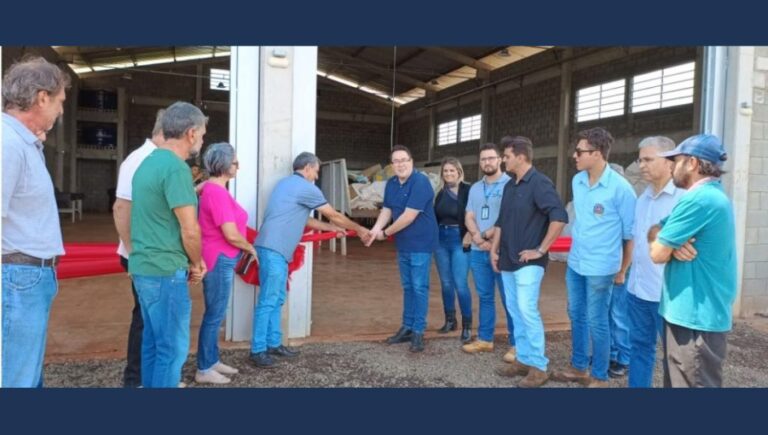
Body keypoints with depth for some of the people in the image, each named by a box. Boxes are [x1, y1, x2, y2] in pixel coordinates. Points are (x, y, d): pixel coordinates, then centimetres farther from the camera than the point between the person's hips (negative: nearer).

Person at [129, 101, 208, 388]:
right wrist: (196, 263, -2)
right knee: (172, 348, 0)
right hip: (165, 271, -10)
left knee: (153, 342, 17)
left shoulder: (149, 162, 12)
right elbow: (189, 230, -19)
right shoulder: (176, 167, -18)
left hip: (143, 267, 10)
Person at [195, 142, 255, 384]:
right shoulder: (217, 192, -21)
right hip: (219, 260, -10)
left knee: (215, 314, 18)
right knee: (214, 315, 2)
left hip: (221, 259, 10)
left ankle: (212, 361, 30)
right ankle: (204, 370, 14)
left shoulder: (214, 189, 10)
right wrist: (251, 248, -6)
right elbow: (232, 235, -23)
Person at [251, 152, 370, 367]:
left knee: (277, 299, 14)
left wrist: (331, 228, 30)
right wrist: (359, 230, 13)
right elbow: (335, 215, 0)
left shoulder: (287, 183, 21)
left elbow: (303, 220, 26)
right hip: (273, 249, -10)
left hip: (275, 249, 10)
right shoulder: (306, 188, -8)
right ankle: (257, 350, 0)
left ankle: (273, 344, 21)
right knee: (268, 301, -6)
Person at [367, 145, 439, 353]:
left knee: (419, 287, -3)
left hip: (421, 243, -8)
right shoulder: (391, 184, 6)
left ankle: (418, 332, 6)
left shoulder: (420, 182, -20)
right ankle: (407, 327, 24)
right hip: (403, 244, 8)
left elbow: (409, 216, -23)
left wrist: (385, 233, -13)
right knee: (408, 287, 14)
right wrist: (376, 229, -13)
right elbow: (386, 210, 7)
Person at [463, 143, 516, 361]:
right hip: (478, 251, 6)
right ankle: (485, 339, 22)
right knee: (484, 297, 13)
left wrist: (489, 234, -9)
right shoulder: (475, 188, 16)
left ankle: (515, 344, 7)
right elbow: (469, 218, 10)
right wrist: (478, 238, -7)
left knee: (509, 299, -1)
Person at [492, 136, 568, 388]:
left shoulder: (540, 183, -12)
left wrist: (540, 250, -19)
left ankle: (538, 366, 2)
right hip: (508, 260, 8)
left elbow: (560, 217, -21)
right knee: (515, 312, 11)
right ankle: (523, 359, 22)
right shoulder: (510, 186, 14)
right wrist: (494, 250, 14)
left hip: (528, 262, -8)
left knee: (527, 311, -9)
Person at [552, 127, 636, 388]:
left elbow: (631, 233, -8)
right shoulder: (577, 181, 4)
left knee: (597, 322, 5)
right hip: (574, 263, 7)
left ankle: (600, 377, 22)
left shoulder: (620, 187, -15)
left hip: (600, 267, -6)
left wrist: (623, 270, -2)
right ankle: (578, 367, 34)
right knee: (576, 316, 17)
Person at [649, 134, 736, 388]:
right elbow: (655, 232, 12)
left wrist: (668, 244, 3)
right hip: (690, 311, 10)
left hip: (696, 316, -10)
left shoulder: (698, 199, -21)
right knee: (677, 381, 20)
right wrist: (672, 242, -9)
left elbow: (657, 253, -19)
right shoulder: (712, 196, 14)